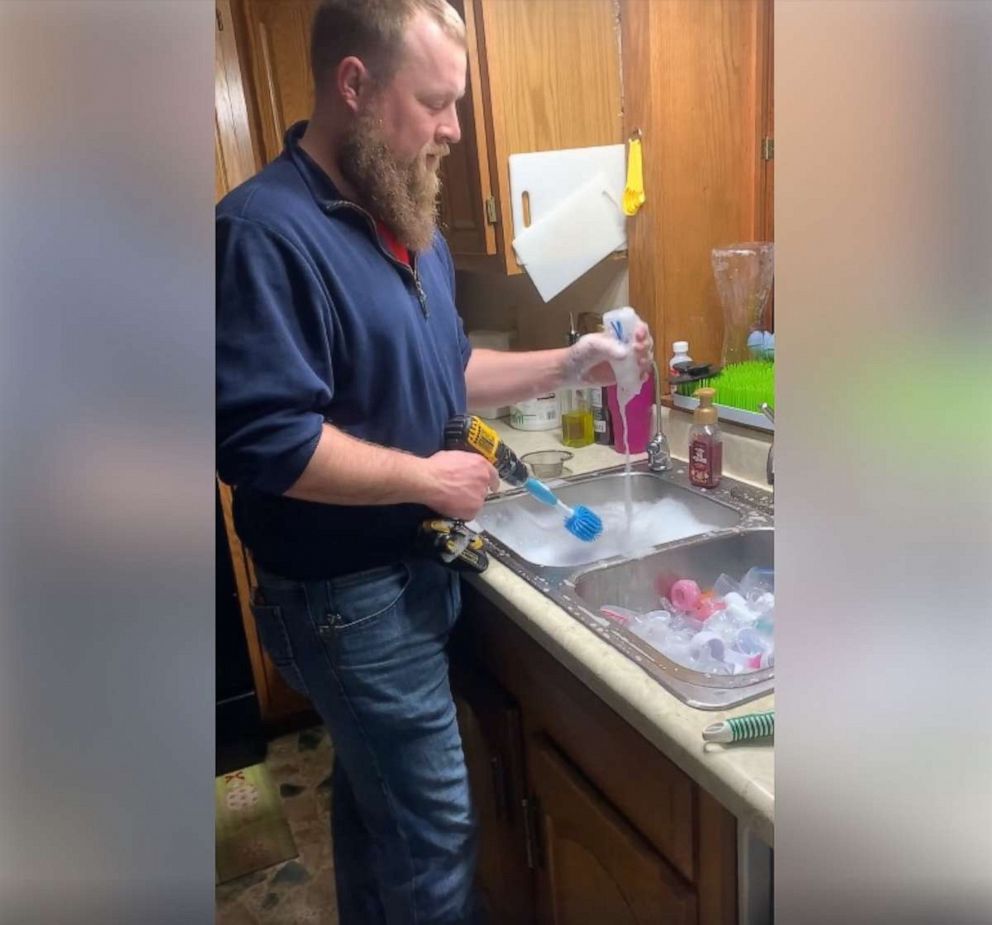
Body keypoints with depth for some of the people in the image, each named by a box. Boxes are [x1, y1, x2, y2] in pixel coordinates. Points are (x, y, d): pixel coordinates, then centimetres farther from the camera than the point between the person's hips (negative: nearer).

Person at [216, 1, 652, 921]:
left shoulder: (407, 221, 8)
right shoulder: (265, 231, -21)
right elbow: (262, 443, -28)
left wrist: (565, 365, 3)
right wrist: (430, 477, -19)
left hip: (411, 571, 9)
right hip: (349, 597, -8)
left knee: (372, 798, 26)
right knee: (434, 831, 6)